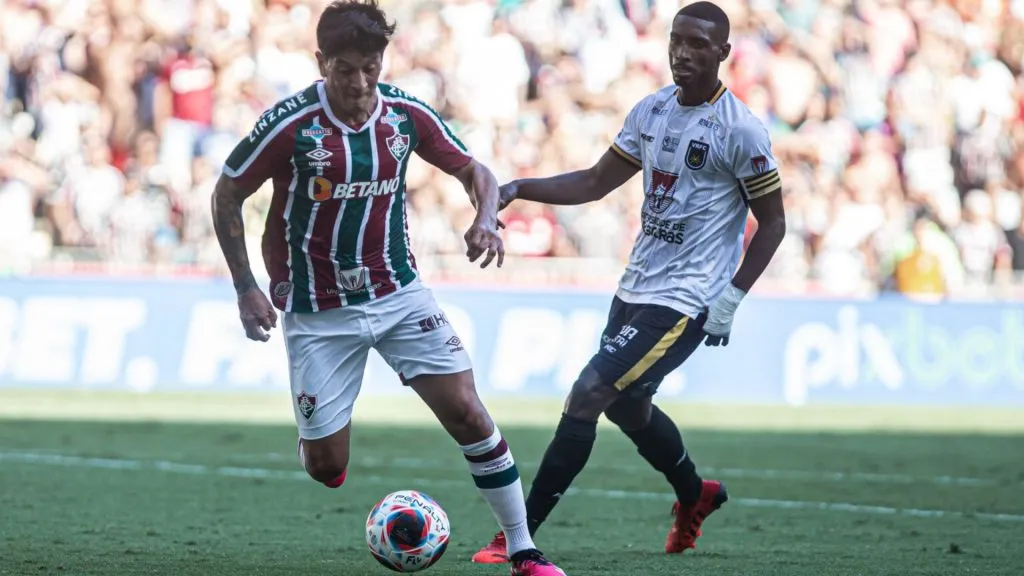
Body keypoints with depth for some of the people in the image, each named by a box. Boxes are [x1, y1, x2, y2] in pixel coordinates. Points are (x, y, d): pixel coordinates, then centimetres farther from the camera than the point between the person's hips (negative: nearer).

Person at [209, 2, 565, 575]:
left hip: (400, 295, 3)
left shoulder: (406, 114, -6)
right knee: (326, 468, -2)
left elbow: (473, 170, 8)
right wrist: (247, 288, -10)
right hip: (318, 313, -2)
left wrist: (486, 218, -14)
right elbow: (227, 196, -5)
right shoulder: (290, 124, -17)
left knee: (466, 411, -9)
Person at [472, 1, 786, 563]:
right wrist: (518, 189, -1)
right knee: (627, 406, 23)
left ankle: (520, 535, -11)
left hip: (682, 302, -8)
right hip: (635, 286, 8)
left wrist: (731, 299, -13)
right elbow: (596, 182, 12)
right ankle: (695, 496, 50)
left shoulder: (740, 131, -15)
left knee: (587, 395, -15)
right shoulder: (652, 110, 5)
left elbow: (772, 224, -8)